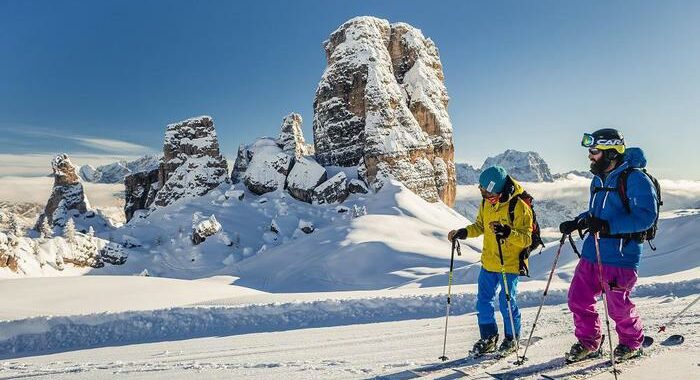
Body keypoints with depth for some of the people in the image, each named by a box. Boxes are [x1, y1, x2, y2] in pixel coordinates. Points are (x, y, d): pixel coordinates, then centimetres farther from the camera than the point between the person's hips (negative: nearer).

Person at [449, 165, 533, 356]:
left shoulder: (519, 206, -18)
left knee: (506, 302, 2)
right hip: (488, 262, 6)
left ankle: (512, 339, 24)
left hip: (510, 264, -6)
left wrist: (508, 233, -36)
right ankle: (488, 337, 26)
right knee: (483, 300, 10)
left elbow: (527, 239, -18)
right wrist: (464, 232, -1)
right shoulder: (486, 203, 1)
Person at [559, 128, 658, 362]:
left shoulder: (635, 179, -13)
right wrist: (576, 223, 12)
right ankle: (588, 343, 26)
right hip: (591, 252, 8)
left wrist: (608, 225, -30)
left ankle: (632, 343, 33)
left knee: (618, 307, 5)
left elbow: (646, 217, -22)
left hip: (620, 256, -7)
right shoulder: (598, 180, 15)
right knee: (578, 299, 6)